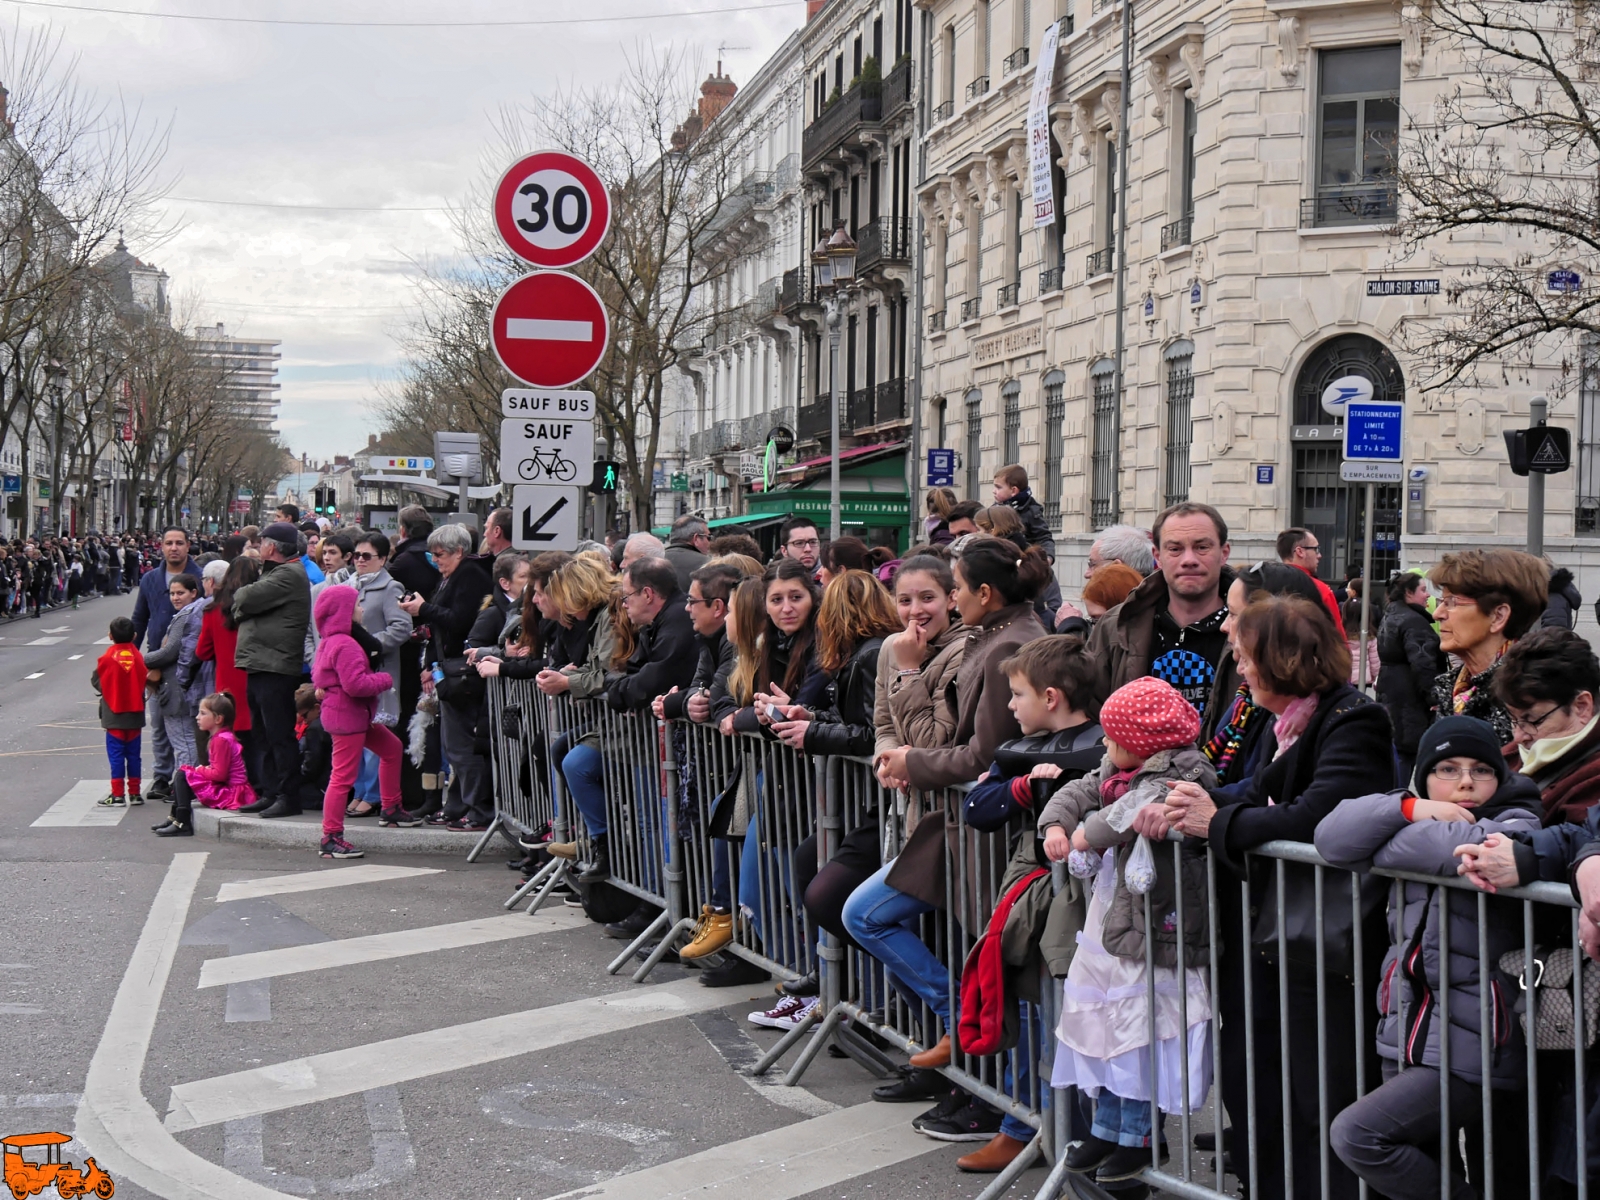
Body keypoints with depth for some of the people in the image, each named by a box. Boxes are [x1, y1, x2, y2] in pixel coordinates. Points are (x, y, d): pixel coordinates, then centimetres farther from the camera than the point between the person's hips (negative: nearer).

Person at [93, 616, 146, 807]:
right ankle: (134, 793, 11)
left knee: (116, 754, 1)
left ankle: (118, 794, -1)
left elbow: (96, 681, -5)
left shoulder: (108, 657, -11)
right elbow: (144, 681, 2)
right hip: (135, 713, 3)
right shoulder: (138, 657, -4)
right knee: (133, 754, 9)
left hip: (114, 714, -3)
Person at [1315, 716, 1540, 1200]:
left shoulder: (1515, 828, -7)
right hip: (1407, 1038, 7)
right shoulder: (1415, 813, 13)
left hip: (1470, 1052, -7)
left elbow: (1452, 848, -29)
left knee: (1356, 1134, -18)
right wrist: (1408, 809, -14)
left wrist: (1382, 842, -10)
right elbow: (1332, 837, -2)